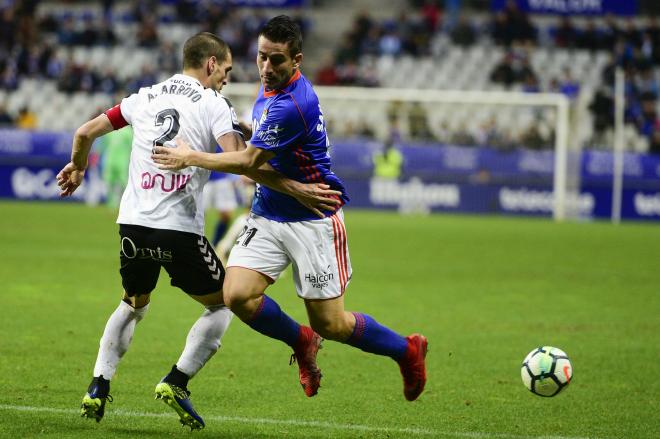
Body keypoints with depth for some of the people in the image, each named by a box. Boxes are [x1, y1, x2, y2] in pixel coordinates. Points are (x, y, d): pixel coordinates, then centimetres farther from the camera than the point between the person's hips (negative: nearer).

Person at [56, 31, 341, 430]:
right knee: (222, 303, 13)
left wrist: (77, 167, 37)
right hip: (179, 229, -5)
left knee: (134, 304, 28)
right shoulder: (214, 104, -1)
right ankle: (177, 381, -2)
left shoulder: (146, 97, 14)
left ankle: (99, 387, 15)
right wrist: (296, 189, -15)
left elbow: (86, 133, 17)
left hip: (133, 222, 5)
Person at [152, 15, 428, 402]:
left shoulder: (294, 105, -26)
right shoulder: (270, 86, 4)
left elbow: (251, 161, -19)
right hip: (268, 215, 8)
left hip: (313, 219, -8)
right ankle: (303, 342, 15)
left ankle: (408, 351, 24)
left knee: (331, 324, -2)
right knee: (237, 294, -12)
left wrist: (192, 158, -11)